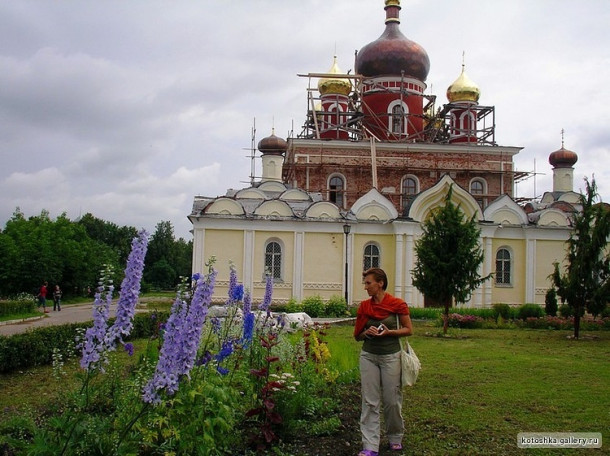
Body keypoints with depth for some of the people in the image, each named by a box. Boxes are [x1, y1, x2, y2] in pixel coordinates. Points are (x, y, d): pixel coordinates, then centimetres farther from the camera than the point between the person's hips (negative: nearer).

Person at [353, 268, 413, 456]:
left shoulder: (397, 304, -8)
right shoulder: (364, 306, 2)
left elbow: (408, 330, -1)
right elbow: (357, 335, 11)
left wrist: (389, 332, -16)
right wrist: (367, 332, -11)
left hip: (390, 356, -3)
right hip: (368, 356, 3)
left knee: (391, 400, 7)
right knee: (370, 401, 1)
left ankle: (395, 437, 31)